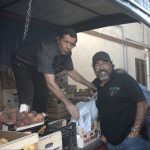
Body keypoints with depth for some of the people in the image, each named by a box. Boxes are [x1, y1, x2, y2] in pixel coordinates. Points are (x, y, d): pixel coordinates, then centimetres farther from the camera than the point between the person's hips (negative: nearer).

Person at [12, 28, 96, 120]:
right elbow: (50, 82, -46)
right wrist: (67, 103, -50)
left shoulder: (66, 52, -17)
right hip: (22, 64, -7)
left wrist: (90, 85, -6)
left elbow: (71, 72, -1)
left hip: (37, 69, 7)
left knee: (43, 98, 3)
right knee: (27, 98, -24)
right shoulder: (47, 49, -41)